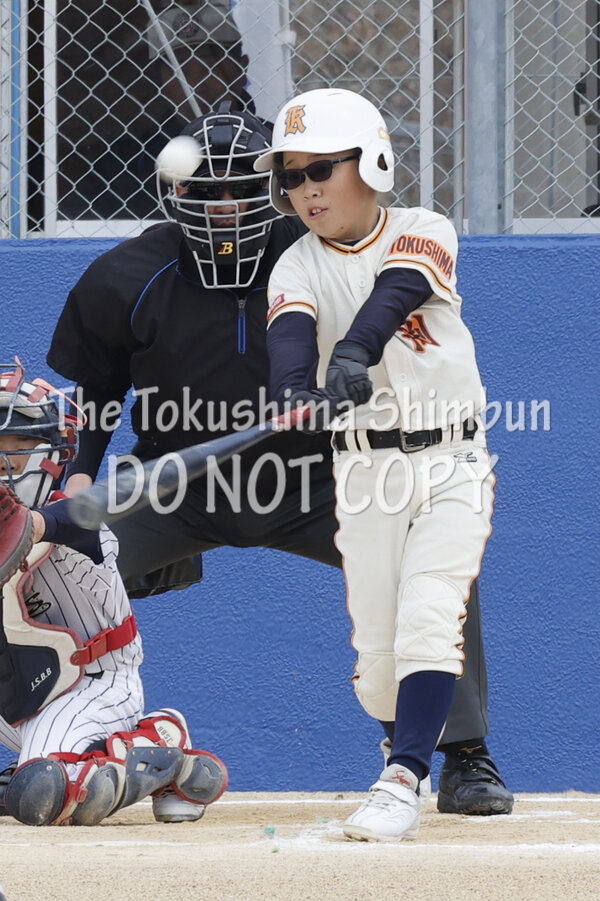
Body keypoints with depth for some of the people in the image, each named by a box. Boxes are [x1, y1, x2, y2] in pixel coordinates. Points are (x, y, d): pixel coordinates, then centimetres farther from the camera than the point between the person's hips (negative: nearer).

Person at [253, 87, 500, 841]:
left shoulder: (423, 234, -6)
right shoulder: (298, 268, -2)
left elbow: (395, 293, -26)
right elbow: (290, 333, -23)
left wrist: (355, 353, -47)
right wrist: (297, 392, -45)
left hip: (452, 463, -2)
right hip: (364, 471, 2)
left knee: (427, 621, -18)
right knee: (376, 650, 2)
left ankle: (402, 786, -21)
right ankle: (407, 751, 29)